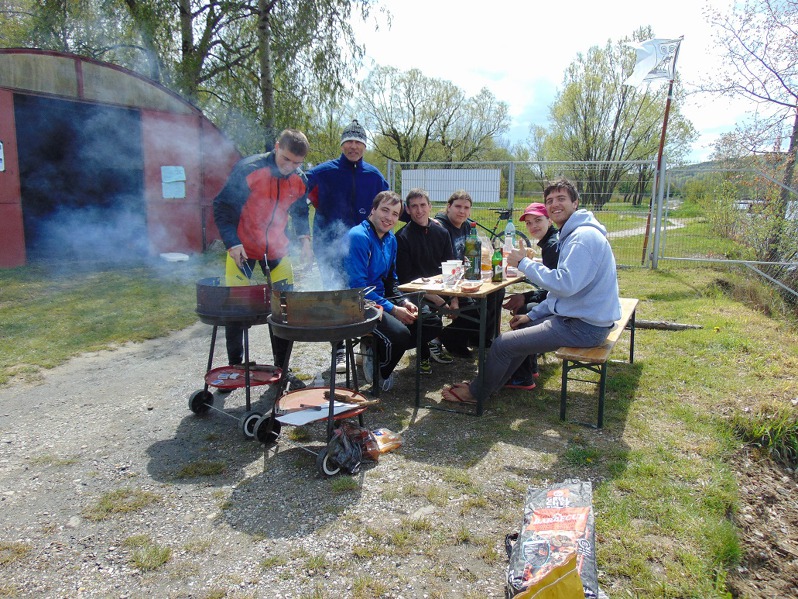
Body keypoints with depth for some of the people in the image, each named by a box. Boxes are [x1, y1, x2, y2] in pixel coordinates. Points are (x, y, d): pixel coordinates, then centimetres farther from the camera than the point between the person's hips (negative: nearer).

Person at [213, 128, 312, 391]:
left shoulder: (300, 180, -4)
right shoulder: (247, 169, -18)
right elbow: (222, 206, -12)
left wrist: (304, 238, -3)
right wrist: (232, 242, -22)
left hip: (277, 250, 4)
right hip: (242, 249, -3)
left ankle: (282, 368, 17)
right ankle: (234, 367, 20)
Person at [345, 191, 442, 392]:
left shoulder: (391, 239, 11)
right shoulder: (359, 237, -16)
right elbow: (358, 286, -22)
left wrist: (403, 302, -1)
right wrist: (393, 310, -21)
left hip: (382, 299, 9)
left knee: (432, 323, 4)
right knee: (399, 333, -32)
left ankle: (378, 352, 4)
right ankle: (379, 372, -1)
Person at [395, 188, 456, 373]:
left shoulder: (441, 232, 10)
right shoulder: (402, 237, -6)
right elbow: (405, 278, -12)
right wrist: (433, 297, -21)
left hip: (441, 289, 6)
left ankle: (436, 342, 12)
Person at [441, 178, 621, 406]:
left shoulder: (584, 237, -19)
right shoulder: (573, 234, 16)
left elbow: (564, 284, -30)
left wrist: (524, 263, -20)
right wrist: (533, 315, 13)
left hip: (583, 327, -11)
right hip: (578, 316, 11)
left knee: (502, 344, -9)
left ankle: (477, 392, 15)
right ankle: (490, 383, 31)